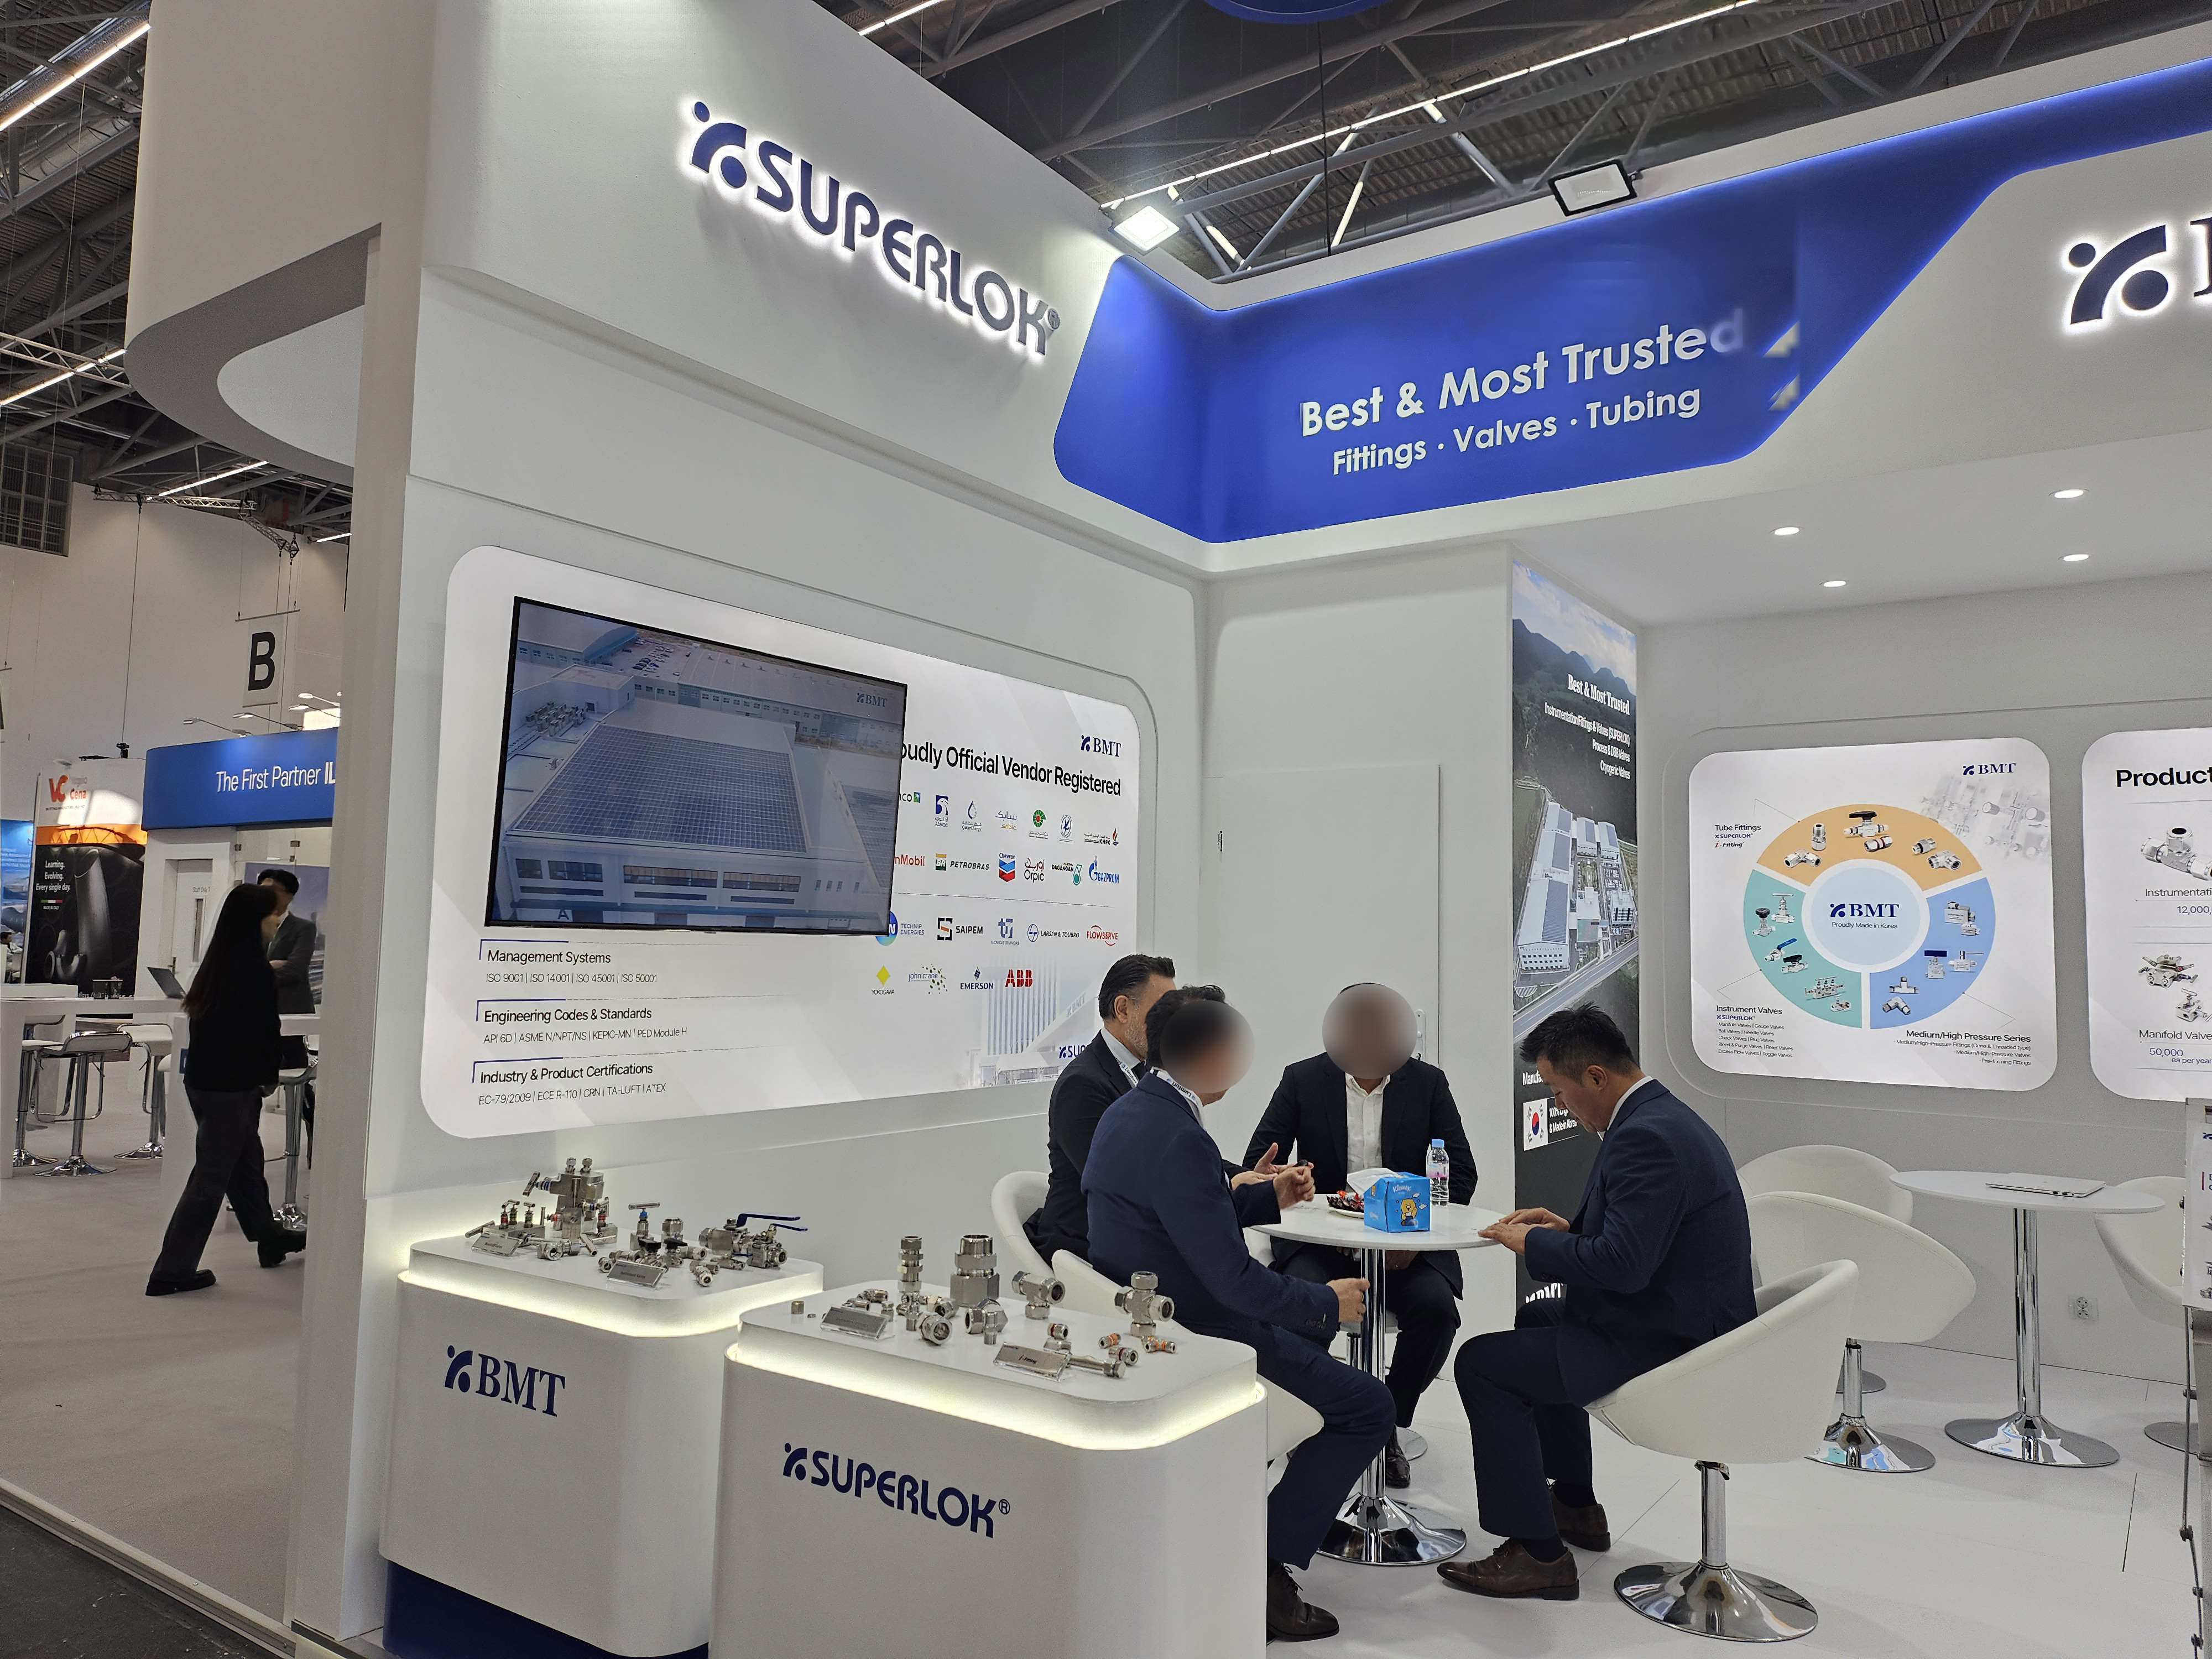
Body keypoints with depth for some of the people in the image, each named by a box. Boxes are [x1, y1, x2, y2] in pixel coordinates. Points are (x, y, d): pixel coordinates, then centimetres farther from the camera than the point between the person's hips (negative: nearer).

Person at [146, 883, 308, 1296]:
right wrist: (269, 1077, 1)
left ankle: (270, 1238, 36)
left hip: (202, 1080, 8)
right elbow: (264, 1030, -15)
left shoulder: (216, 966, 6)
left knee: (245, 1163, 21)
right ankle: (172, 1271, 7)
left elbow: (201, 1017, 8)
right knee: (211, 1178, 1)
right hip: (232, 1087, -8)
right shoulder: (255, 971, -18)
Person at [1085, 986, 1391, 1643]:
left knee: (1309, 1329, 30)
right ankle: (1262, 1571, -1)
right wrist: (1328, 1302, -11)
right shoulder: (1179, 1139, -27)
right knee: (1369, 1408, -1)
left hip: (1141, 1320, 10)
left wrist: (1268, 1198, 11)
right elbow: (1233, 1278, -26)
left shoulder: (1125, 1112, 3)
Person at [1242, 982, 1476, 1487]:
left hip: (1407, 1241, 1)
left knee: (1436, 1308, -27)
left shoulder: (1428, 1083, 3)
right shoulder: (1303, 1080, -1)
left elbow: (1462, 1173, 2)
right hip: (1320, 1239, -1)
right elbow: (1257, 1166, -2)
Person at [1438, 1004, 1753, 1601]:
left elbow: (1622, 1265, -30)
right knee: (1535, 1322, 30)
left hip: (1667, 1343, -11)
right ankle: (1575, 1507, 38)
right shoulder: (1664, 1116, 9)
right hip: (1689, 1322, 11)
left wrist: (1532, 1244, -15)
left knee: (1482, 1363, -10)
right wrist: (1567, 1229, 6)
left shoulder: (1648, 1137, -26)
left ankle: (1537, 1552, -2)